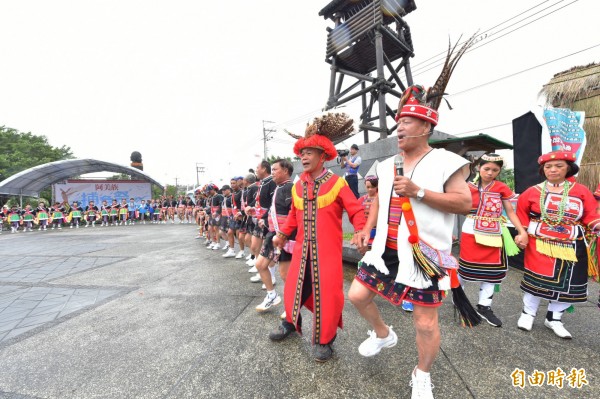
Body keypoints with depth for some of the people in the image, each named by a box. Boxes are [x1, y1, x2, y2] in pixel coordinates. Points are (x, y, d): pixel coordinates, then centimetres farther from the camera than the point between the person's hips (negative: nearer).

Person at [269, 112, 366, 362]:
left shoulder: (337, 183, -8)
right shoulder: (298, 186, 7)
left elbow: (356, 211, -7)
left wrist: (360, 233, -23)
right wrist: (283, 234, 10)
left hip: (328, 250, -4)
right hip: (302, 249, 5)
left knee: (327, 294, 2)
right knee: (294, 288, 14)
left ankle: (324, 341, 26)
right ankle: (290, 323, 43)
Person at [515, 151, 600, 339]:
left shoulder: (581, 191, 3)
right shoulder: (533, 191, -1)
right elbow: (521, 214, 7)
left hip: (571, 248, 3)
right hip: (539, 245, -2)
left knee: (568, 283, 8)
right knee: (536, 279, 1)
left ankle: (553, 319, 28)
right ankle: (528, 313, 21)